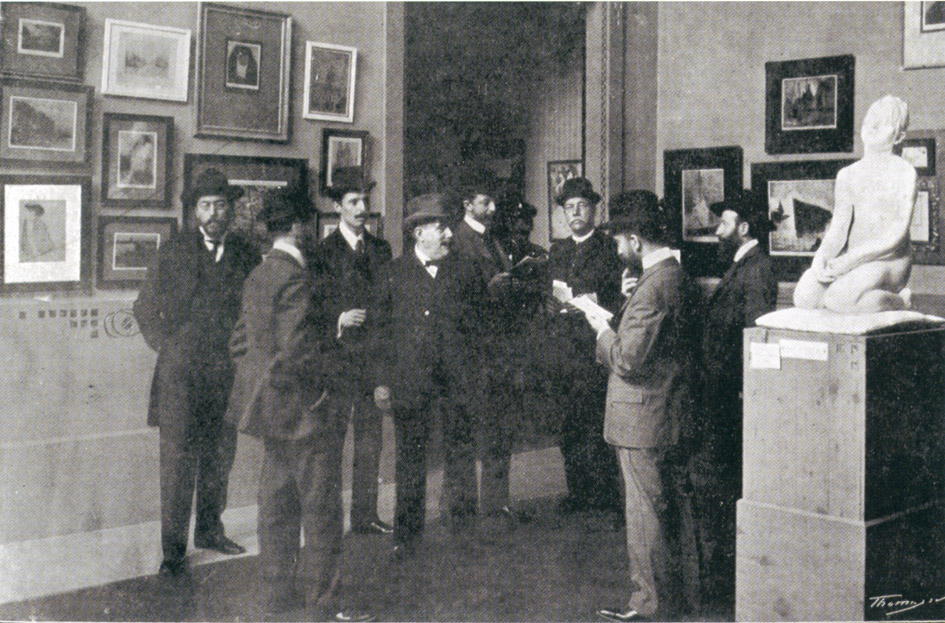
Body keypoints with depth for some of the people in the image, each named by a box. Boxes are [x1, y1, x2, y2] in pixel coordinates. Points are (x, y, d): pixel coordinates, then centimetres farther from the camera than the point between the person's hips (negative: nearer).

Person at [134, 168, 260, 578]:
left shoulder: (246, 256, 7)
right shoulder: (172, 254, 2)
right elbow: (145, 308, 10)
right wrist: (166, 346, 2)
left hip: (227, 373, 3)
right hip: (181, 374, -3)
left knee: (219, 458, 11)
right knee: (177, 462, -4)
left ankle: (210, 530, 30)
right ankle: (173, 549, 3)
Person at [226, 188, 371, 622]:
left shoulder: (257, 276, 10)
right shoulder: (294, 278, -20)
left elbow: (240, 341, 15)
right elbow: (295, 350, -25)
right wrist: (317, 394, -11)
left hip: (272, 407, 10)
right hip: (302, 408, -10)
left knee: (277, 501, 16)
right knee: (320, 506, 2)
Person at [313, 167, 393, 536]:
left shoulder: (381, 249, 14)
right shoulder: (324, 250, -1)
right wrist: (338, 321, -20)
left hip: (374, 357, 5)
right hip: (338, 357, -4)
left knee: (370, 439, 8)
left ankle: (365, 516, 18)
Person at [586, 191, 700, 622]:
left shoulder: (653, 287, -22)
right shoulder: (679, 277, 9)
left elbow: (629, 360, -24)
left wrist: (604, 331, -8)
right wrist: (615, 327, 12)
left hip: (644, 419, -10)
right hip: (669, 412, 10)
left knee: (645, 511, 1)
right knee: (669, 505, 18)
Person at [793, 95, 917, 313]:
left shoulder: (904, 173, -4)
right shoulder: (847, 175, 13)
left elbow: (896, 236, -12)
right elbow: (839, 226, 5)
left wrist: (850, 259, -23)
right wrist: (821, 256, -17)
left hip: (890, 261, -5)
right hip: (855, 262, 5)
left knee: (837, 299, -32)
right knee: (805, 297, -22)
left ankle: (899, 300, -2)